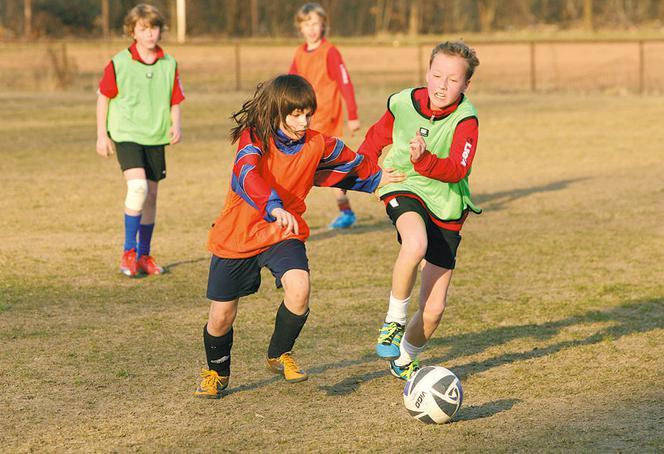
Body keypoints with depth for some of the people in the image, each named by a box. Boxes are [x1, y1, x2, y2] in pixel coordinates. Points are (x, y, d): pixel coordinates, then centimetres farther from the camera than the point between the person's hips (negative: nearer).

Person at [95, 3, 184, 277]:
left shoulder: (169, 65, 2)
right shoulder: (119, 63, -7)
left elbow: (175, 101, 10)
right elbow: (103, 97, 2)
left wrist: (175, 124, -9)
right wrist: (102, 135, 0)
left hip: (156, 137, 4)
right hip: (126, 133, -4)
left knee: (151, 195, 9)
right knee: (138, 187, -22)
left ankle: (144, 256, 22)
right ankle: (129, 252, -11)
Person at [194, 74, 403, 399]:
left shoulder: (316, 145, -6)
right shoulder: (254, 138, -19)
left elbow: (348, 160, 16)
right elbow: (246, 174, -39)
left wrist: (375, 178, 23)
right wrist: (274, 207, -54)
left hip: (282, 233, 2)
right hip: (236, 235, -2)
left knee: (299, 287, -26)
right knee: (221, 315, 3)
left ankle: (279, 355, 0)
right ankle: (216, 372, 34)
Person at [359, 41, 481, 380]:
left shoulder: (465, 120, -17)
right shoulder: (402, 103, -8)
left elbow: (457, 169, -32)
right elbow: (377, 137, 15)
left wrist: (425, 160, -48)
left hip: (446, 210, 1)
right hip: (405, 190, -1)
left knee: (434, 309, 2)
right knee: (416, 245, -39)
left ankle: (404, 360, 31)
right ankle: (395, 320, -16)